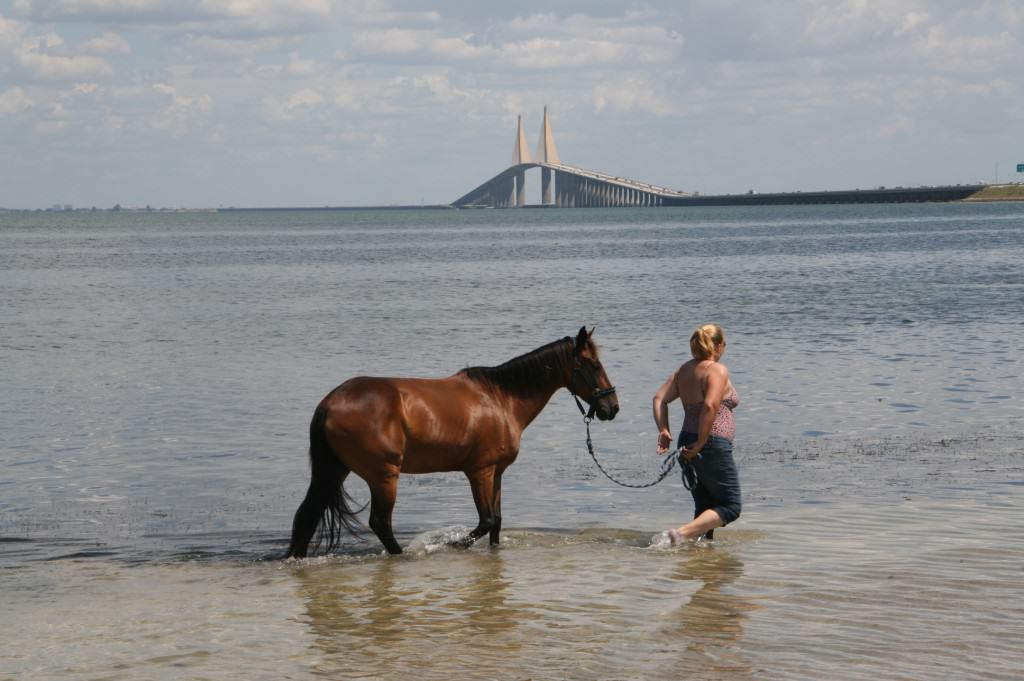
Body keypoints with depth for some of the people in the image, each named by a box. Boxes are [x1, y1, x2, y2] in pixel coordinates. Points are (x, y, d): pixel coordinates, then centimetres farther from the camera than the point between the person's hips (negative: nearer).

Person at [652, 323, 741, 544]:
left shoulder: (684, 370, 11)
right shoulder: (718, 371, -13)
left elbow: (659, 398, 4)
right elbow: (710, 406, -26)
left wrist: (664, 430, -3)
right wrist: (701, 443, -20)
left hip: (689, 446, 8)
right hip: (713, 446, -8)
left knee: (705, 508, 19)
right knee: (730, 507, -1)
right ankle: (682, 533, -18)